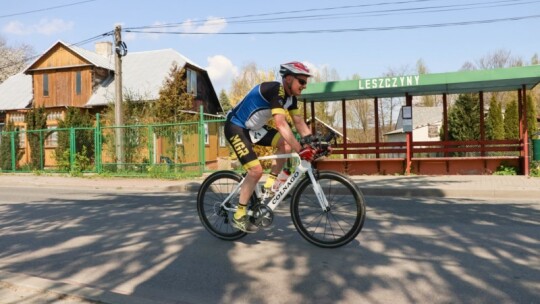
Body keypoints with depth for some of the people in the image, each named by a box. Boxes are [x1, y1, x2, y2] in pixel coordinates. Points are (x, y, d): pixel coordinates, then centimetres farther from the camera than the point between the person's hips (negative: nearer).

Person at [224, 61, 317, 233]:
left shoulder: (290, 96, -1)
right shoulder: (276, 90, -28)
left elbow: (300, 123, 0)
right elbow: (281, 124, -37)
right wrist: (300, 150, -40)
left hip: (253, 127, 9)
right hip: (236, 127, -8)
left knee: (286, 144, -9)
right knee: (256, 170, -17)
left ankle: (270, 183, 3)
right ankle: (239, 216, -3)